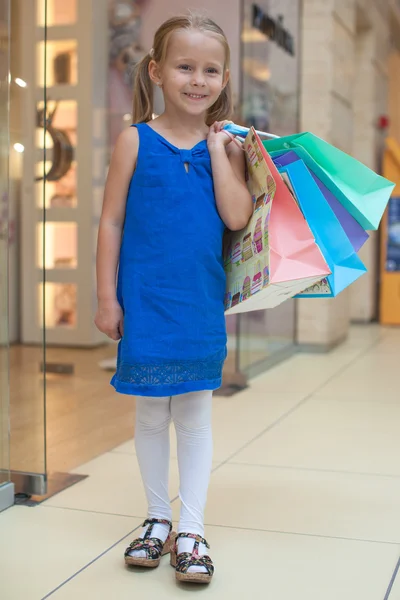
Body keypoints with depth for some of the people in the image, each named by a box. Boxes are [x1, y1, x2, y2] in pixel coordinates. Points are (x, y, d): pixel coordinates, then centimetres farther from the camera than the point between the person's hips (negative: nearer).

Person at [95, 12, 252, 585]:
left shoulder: (227, 144, 3)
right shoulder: (136, 140, -2)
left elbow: (236, 217, -9)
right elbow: (112, 221, -1)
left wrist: (217, 148, -10)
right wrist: (107, 297, -3)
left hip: (202, 303, 1)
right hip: (145, 300, -1)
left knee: (195, 414, 8)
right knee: (151, 414, 11)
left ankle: (192, 530, 18)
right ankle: (158, 518, 28)